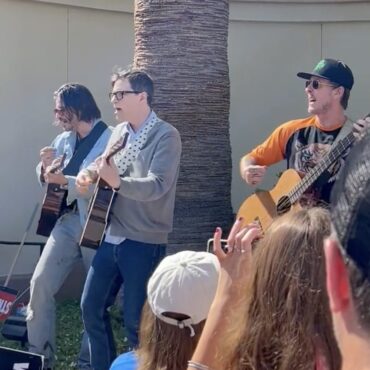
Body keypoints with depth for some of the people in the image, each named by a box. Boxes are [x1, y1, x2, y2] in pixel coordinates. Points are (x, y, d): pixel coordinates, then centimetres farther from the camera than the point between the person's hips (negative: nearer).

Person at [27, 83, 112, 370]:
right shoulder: (64, 139, 12)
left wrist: (65, 180, -25)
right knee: (41, 282, -2)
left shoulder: (111, 138, -10)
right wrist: (46, 167, -5)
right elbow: (46, 178, 16)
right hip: (68, 220, 6)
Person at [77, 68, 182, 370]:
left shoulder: (165, 135, -13)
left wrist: (117, 182, -38)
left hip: (144, 242, -7)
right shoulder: (119, 132, 10)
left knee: (136, 320, -1)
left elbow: (157, 186, -24)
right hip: (111, 237, 8)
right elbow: (105, 172, 17)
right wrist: (90, 175, -6)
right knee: (91, 306, 12)